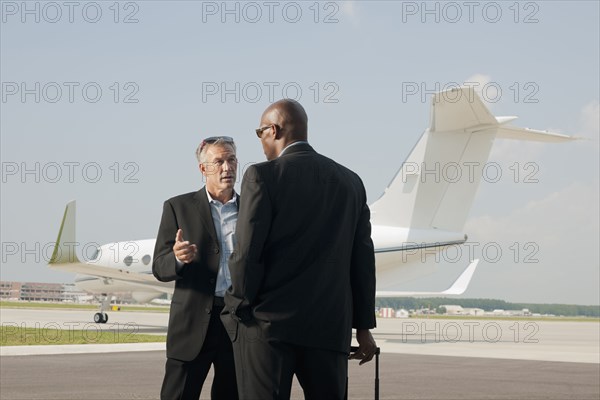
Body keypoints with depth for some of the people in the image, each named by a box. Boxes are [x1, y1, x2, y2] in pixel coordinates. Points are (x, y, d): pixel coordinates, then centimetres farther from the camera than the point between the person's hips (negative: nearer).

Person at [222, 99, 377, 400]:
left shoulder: (263, 175, -6)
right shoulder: (350, 181, 10)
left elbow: (247, 252, -11)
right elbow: (362, 259, 10)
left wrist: (241, 308, 3)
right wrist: (363, 326, 15)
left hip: (268, 321, -5)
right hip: (330, 327, 5)